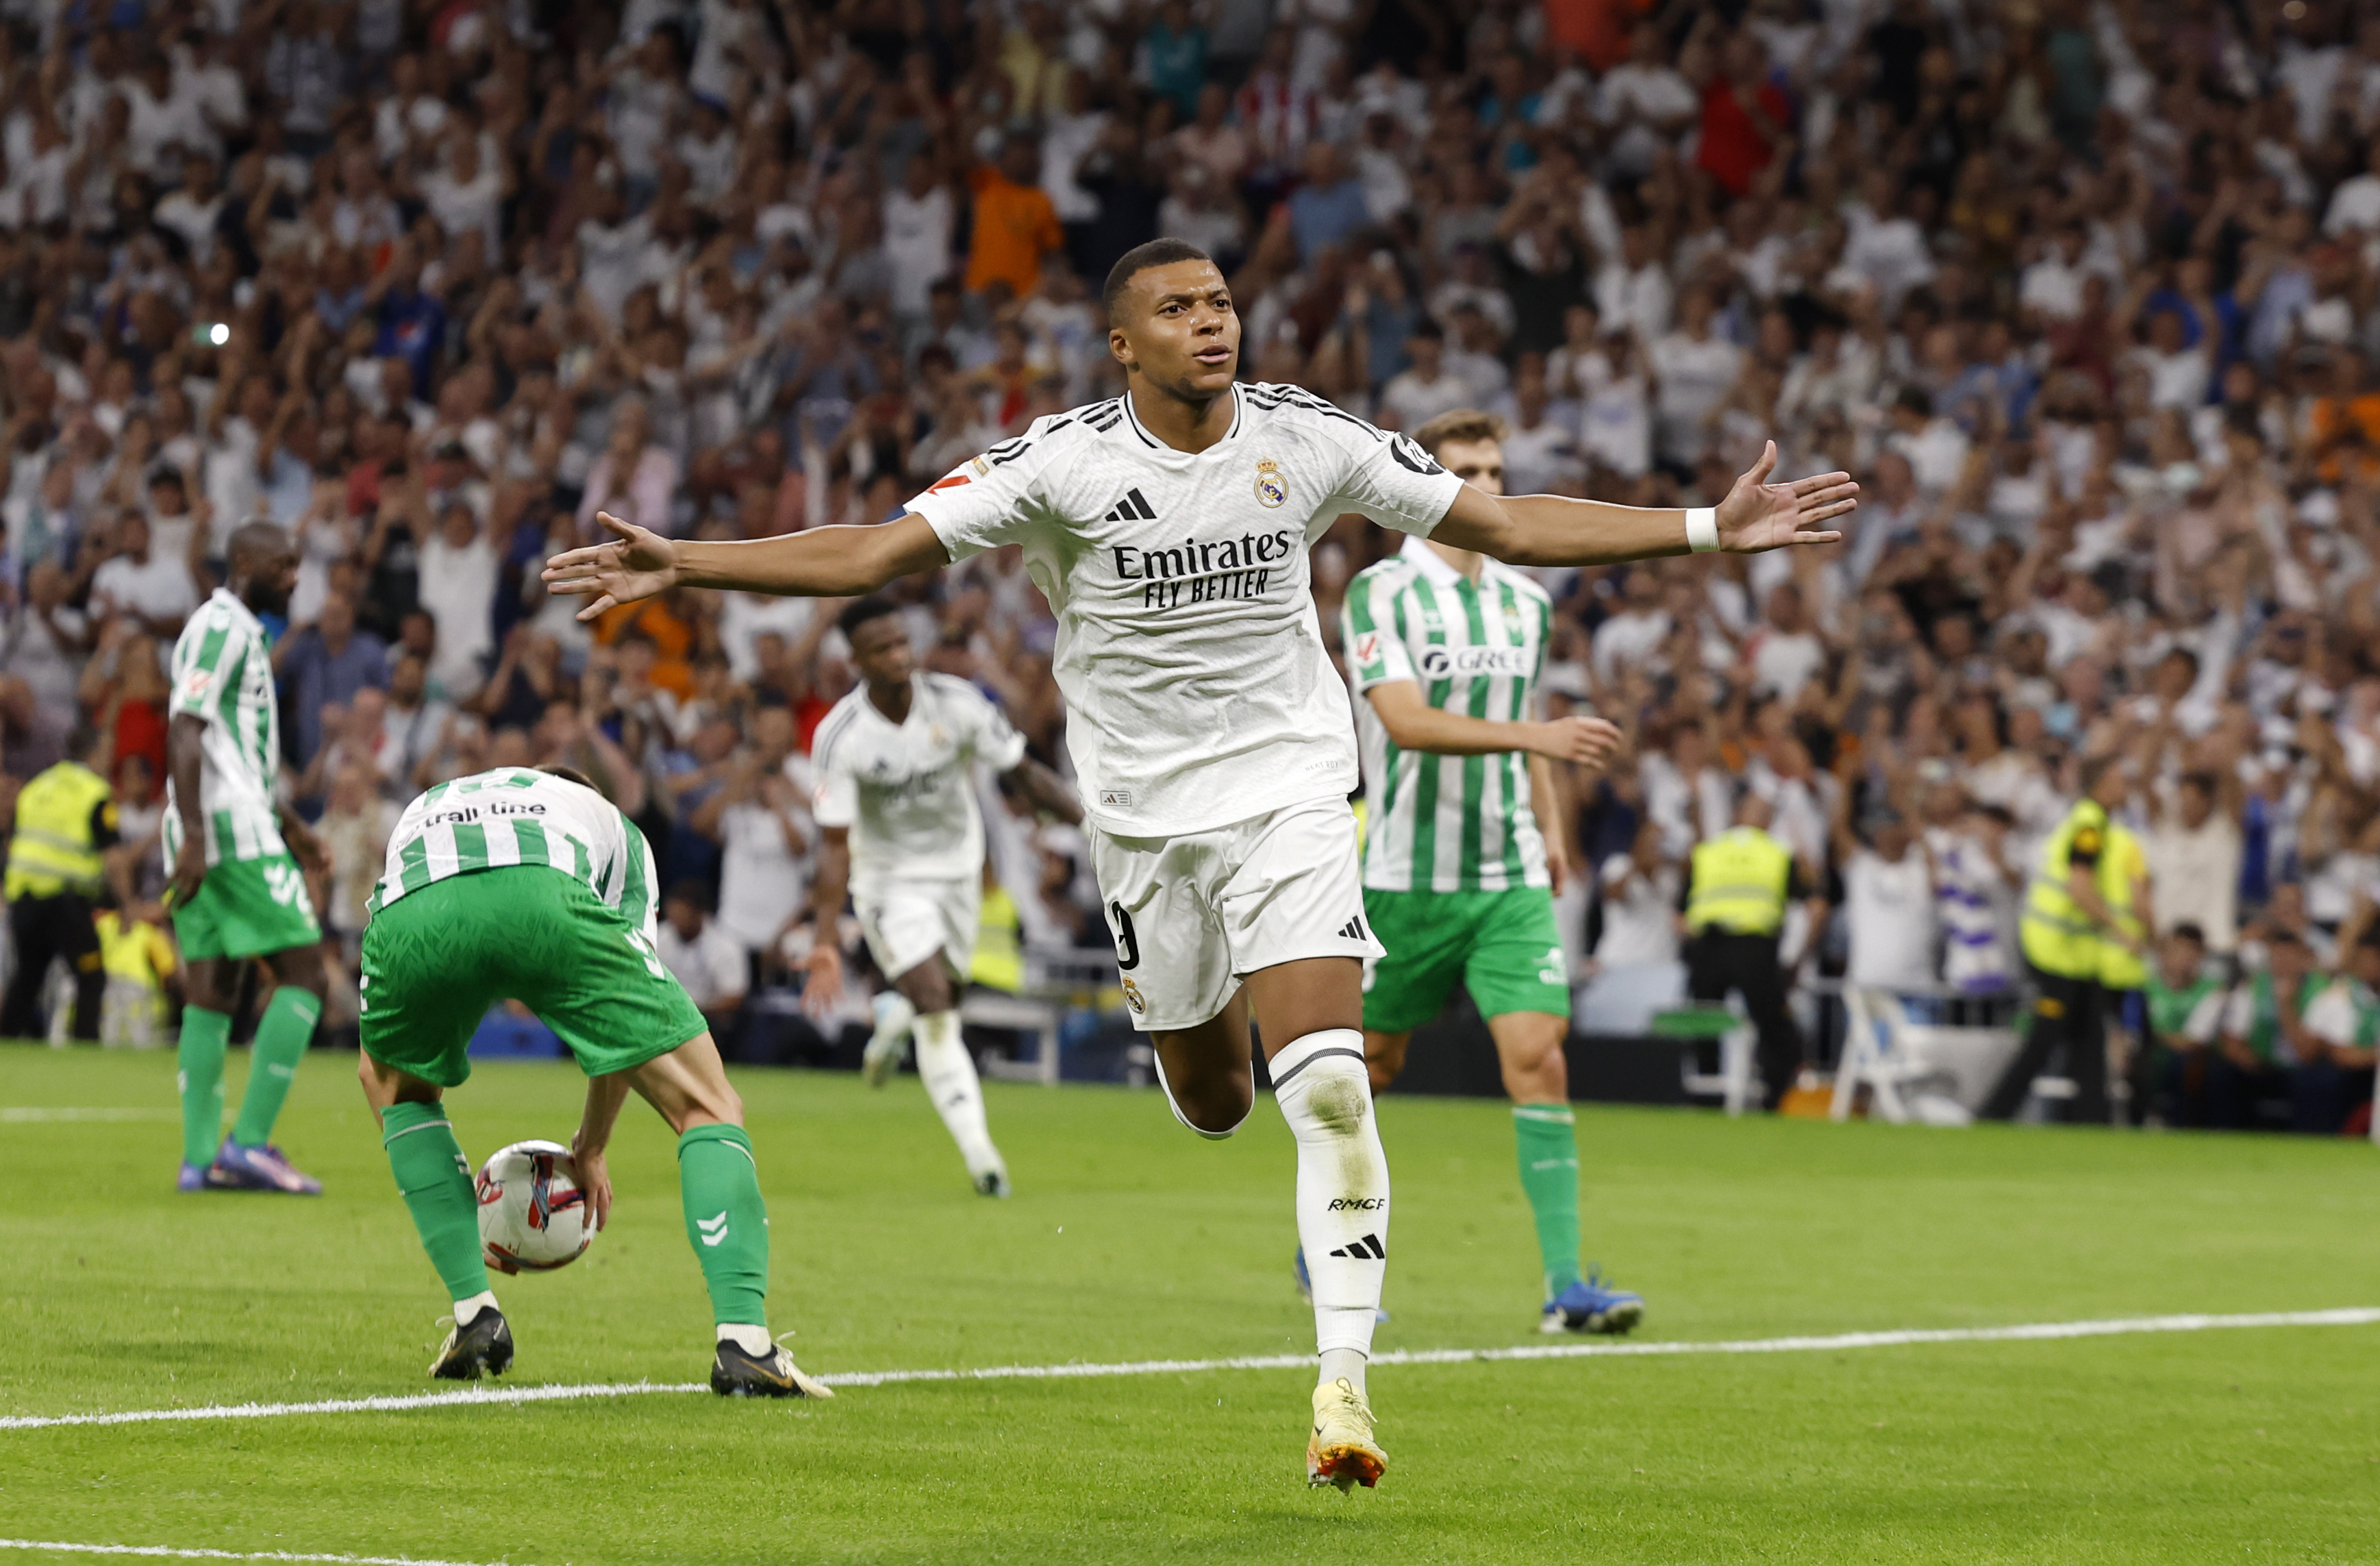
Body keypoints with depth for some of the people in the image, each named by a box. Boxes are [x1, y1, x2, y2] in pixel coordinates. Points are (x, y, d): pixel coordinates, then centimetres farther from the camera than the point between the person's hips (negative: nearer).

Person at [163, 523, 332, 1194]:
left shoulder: (239, 631, 23)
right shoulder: (221, 627, -9)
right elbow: (184, 731, -18)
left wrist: (289, 825, 32)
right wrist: (193, 836, -25)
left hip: (204, 837, 10)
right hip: (234, 831, -10)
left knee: (211, 994, 6)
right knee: (302, 973, -8)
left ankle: (199, 1159, 3)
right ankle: (251, 1141, -13)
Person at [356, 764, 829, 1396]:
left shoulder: (420, 813, 47)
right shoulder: (609, 823, 43)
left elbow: (376, 1066, 47)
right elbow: (629, 1020, 39)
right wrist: (590, 1150, 53)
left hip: (409, 916, 2)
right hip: (548, 903, -2)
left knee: (398, 1085, 35)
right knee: (707, 1106, 12)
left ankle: (474, 1314, 24)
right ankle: (744, 1343, -4)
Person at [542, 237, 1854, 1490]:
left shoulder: (1307, 441, -6)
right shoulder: (1062, 462, -11)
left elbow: (1510, 528, 0)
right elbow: (872, 554, -14)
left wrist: (1713, 528, -5)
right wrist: (676, 565, -25)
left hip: (1290, 788, -1)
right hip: (1144, 813, 1)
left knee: (1327, 1086, -17)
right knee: (1211, 1104, 12)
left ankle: (1343, 1378, -12)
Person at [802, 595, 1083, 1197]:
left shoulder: (956, 703, -16)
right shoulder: (839, 736, -21)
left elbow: (1026, 773, -6)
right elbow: (835, 844, -19)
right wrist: (826, 942, -24)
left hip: (958, 870, 3)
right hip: (889, 881, -3)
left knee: (943, 995, 13)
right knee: (936, 1012, -16)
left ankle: (892, 1021, 51)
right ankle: (979, 1155, -16)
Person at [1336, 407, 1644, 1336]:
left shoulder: (1525, 602, 10)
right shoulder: (1381, 595, -10)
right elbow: (1406, 721, -23)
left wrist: (1549, 830, 17)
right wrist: (1532, 736, -32)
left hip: (1510, 878, 4)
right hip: (1406, 875, -4)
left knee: (1538, 1056, -11)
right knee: (1373, 1062, 10)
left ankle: (1565, 1284, -15)